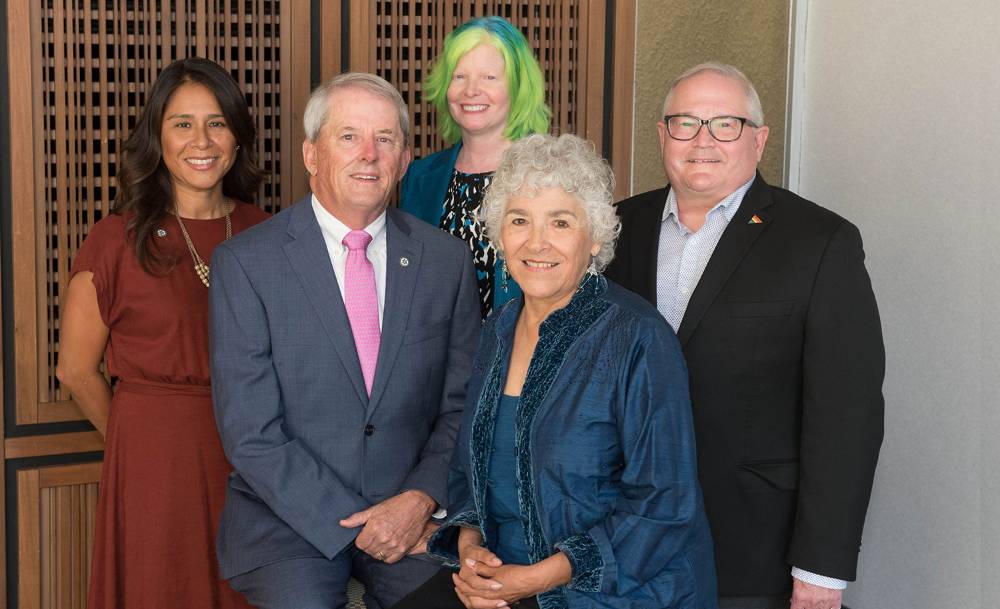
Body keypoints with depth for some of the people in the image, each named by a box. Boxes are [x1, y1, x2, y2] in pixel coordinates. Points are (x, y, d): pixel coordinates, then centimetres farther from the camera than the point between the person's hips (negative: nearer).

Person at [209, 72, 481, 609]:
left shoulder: (447, 259, 5)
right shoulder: (244, 263, -5)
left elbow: (462, 408, 7)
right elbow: (250, 434, -8)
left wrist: (421, 498, -10)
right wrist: (354, 523, -13)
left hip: (410, 510, 2)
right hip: (288, 516, -2)